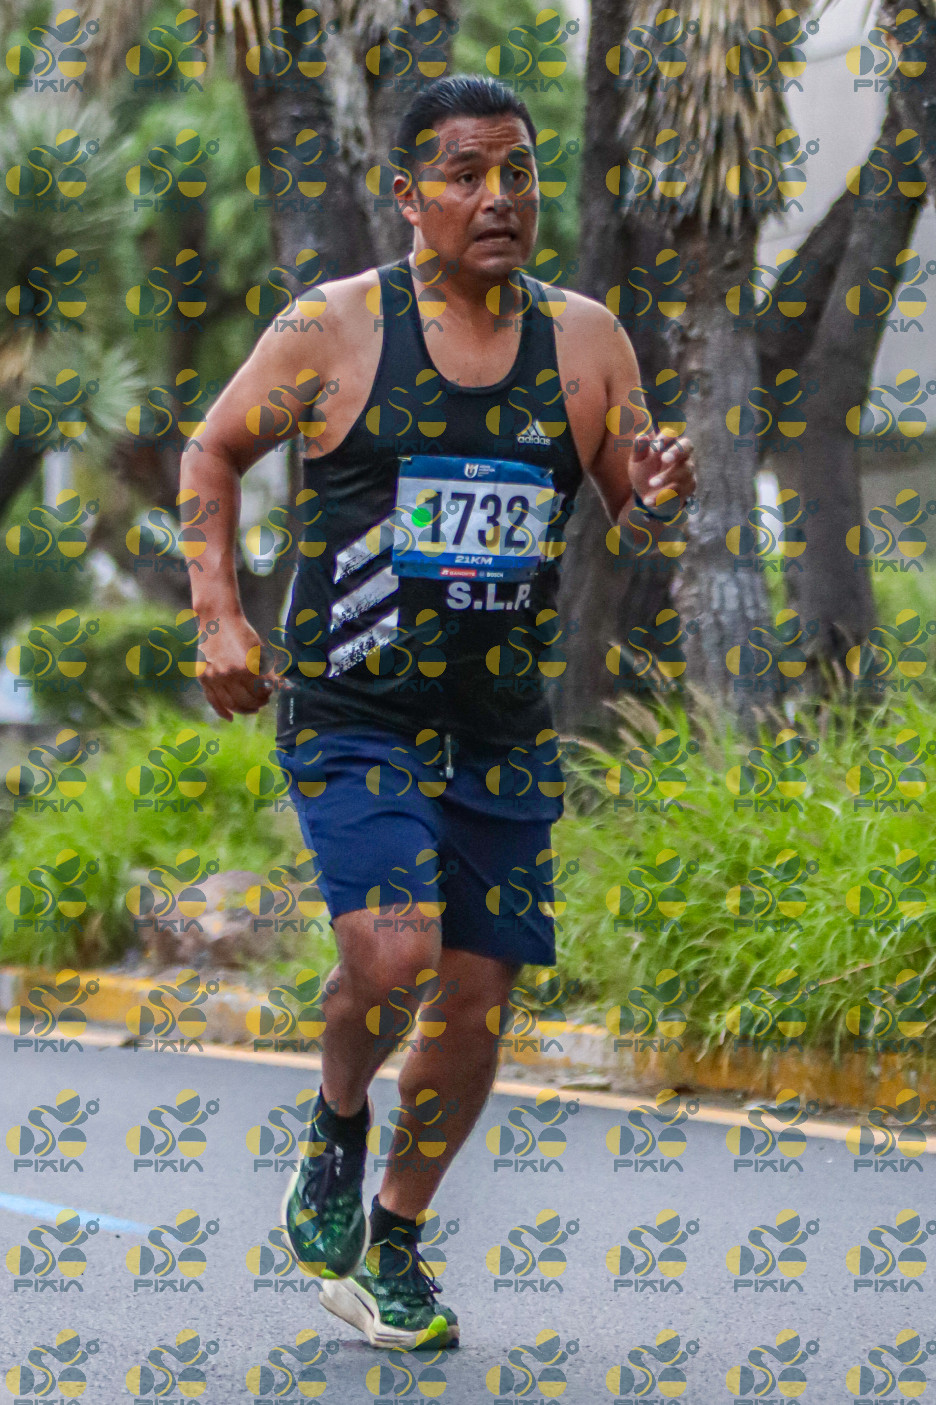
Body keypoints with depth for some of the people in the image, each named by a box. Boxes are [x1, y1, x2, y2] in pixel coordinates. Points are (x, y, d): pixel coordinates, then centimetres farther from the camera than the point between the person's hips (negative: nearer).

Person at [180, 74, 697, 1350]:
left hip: (505, 729, 4)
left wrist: (658, 501, -13)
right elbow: (214, 452, 6)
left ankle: (393, 1248, 25)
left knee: (479, 992, 5)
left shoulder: (586, 340, 4)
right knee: (391, 951, -23)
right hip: (350, 712, -4)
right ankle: (337, 1127, 10)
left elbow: (632, 513, 11)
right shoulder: (336, 328, -5)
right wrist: (219, 621, -4)